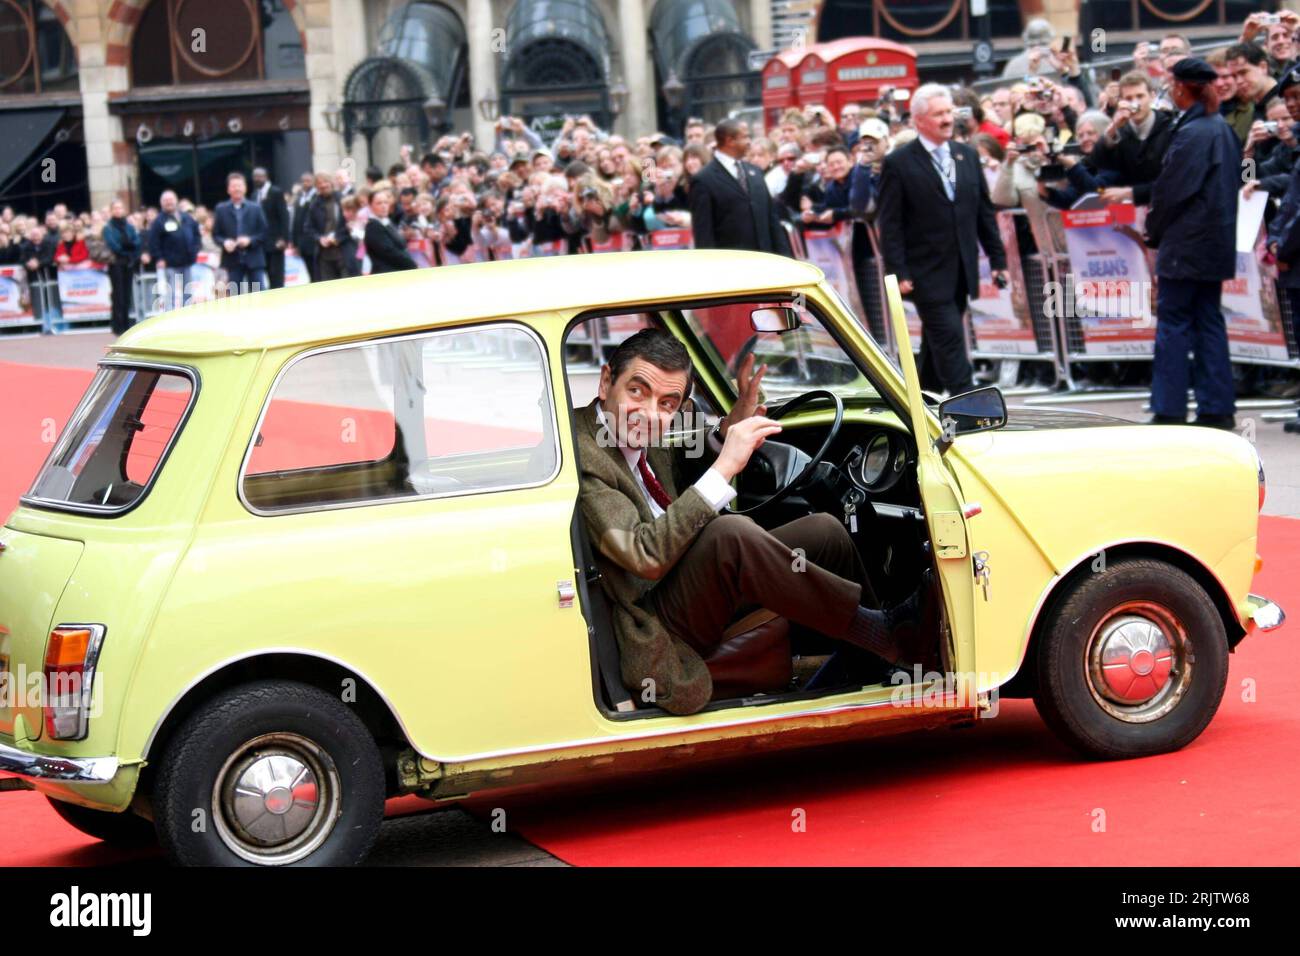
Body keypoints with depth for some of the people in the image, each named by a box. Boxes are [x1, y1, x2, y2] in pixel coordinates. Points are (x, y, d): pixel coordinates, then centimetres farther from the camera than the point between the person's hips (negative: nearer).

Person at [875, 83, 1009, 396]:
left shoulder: (967, 155, 10)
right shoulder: (898, 164, -7)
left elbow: (985, 211, 14)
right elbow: (889, 224, -8)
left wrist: (998, 258, 10)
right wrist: (898, 273, -14)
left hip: (961, 271, 6)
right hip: (927, 273, -6)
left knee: (937, 341, 14)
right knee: (949, 338, -11)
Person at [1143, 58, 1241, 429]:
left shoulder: (1192, 133, -17)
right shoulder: (1223, 129, 11)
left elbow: (1171, 191, -17)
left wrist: (1153, 232, 0)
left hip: (1186, 245, -9)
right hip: (1216, 243, 9)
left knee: (1173, 324, -3)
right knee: (1209, 322, 11)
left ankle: (1169, 410, -3)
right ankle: (1217, 409, 12)